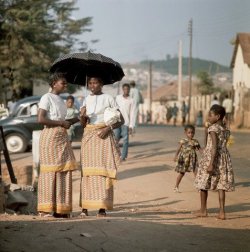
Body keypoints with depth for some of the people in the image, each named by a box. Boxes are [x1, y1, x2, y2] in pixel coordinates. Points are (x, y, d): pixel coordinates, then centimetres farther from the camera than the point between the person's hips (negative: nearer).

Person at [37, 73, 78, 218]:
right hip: (50, 136, -8)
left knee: (64, 171, 4)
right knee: (51, 171, -8)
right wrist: (61, 122, -14)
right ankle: (46, 208, -3)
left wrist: (77, 119, 9)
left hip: (62, 137, 8)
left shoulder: (61, 100, 18)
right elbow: (40, 119, -17)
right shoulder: (47, 98, -7)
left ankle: (60, 208, 8)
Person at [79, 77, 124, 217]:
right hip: (89, 137, 3)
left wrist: (108, 128, -14)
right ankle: (85, 207, -3)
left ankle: (103, 207, -7)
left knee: (103, 170, -8)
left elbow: (121, 120, 0)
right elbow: (83, 124, 15)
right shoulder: (86, 100, 12)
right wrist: (83, 116, -6)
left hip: (104, 137, -3)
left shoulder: (108, 99, 1)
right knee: (87, 170, -3)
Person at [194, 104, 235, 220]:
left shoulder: (213, 128, -14)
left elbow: (214, 146, -20)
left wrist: (211, 164, -22)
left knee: (203, 183, 9)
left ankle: (203, 210, 17)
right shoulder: (226, 130, 8)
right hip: (224, 157, 6)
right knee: (221, 185, 5)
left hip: (210, 157, -6)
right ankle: (222, 211, -2)